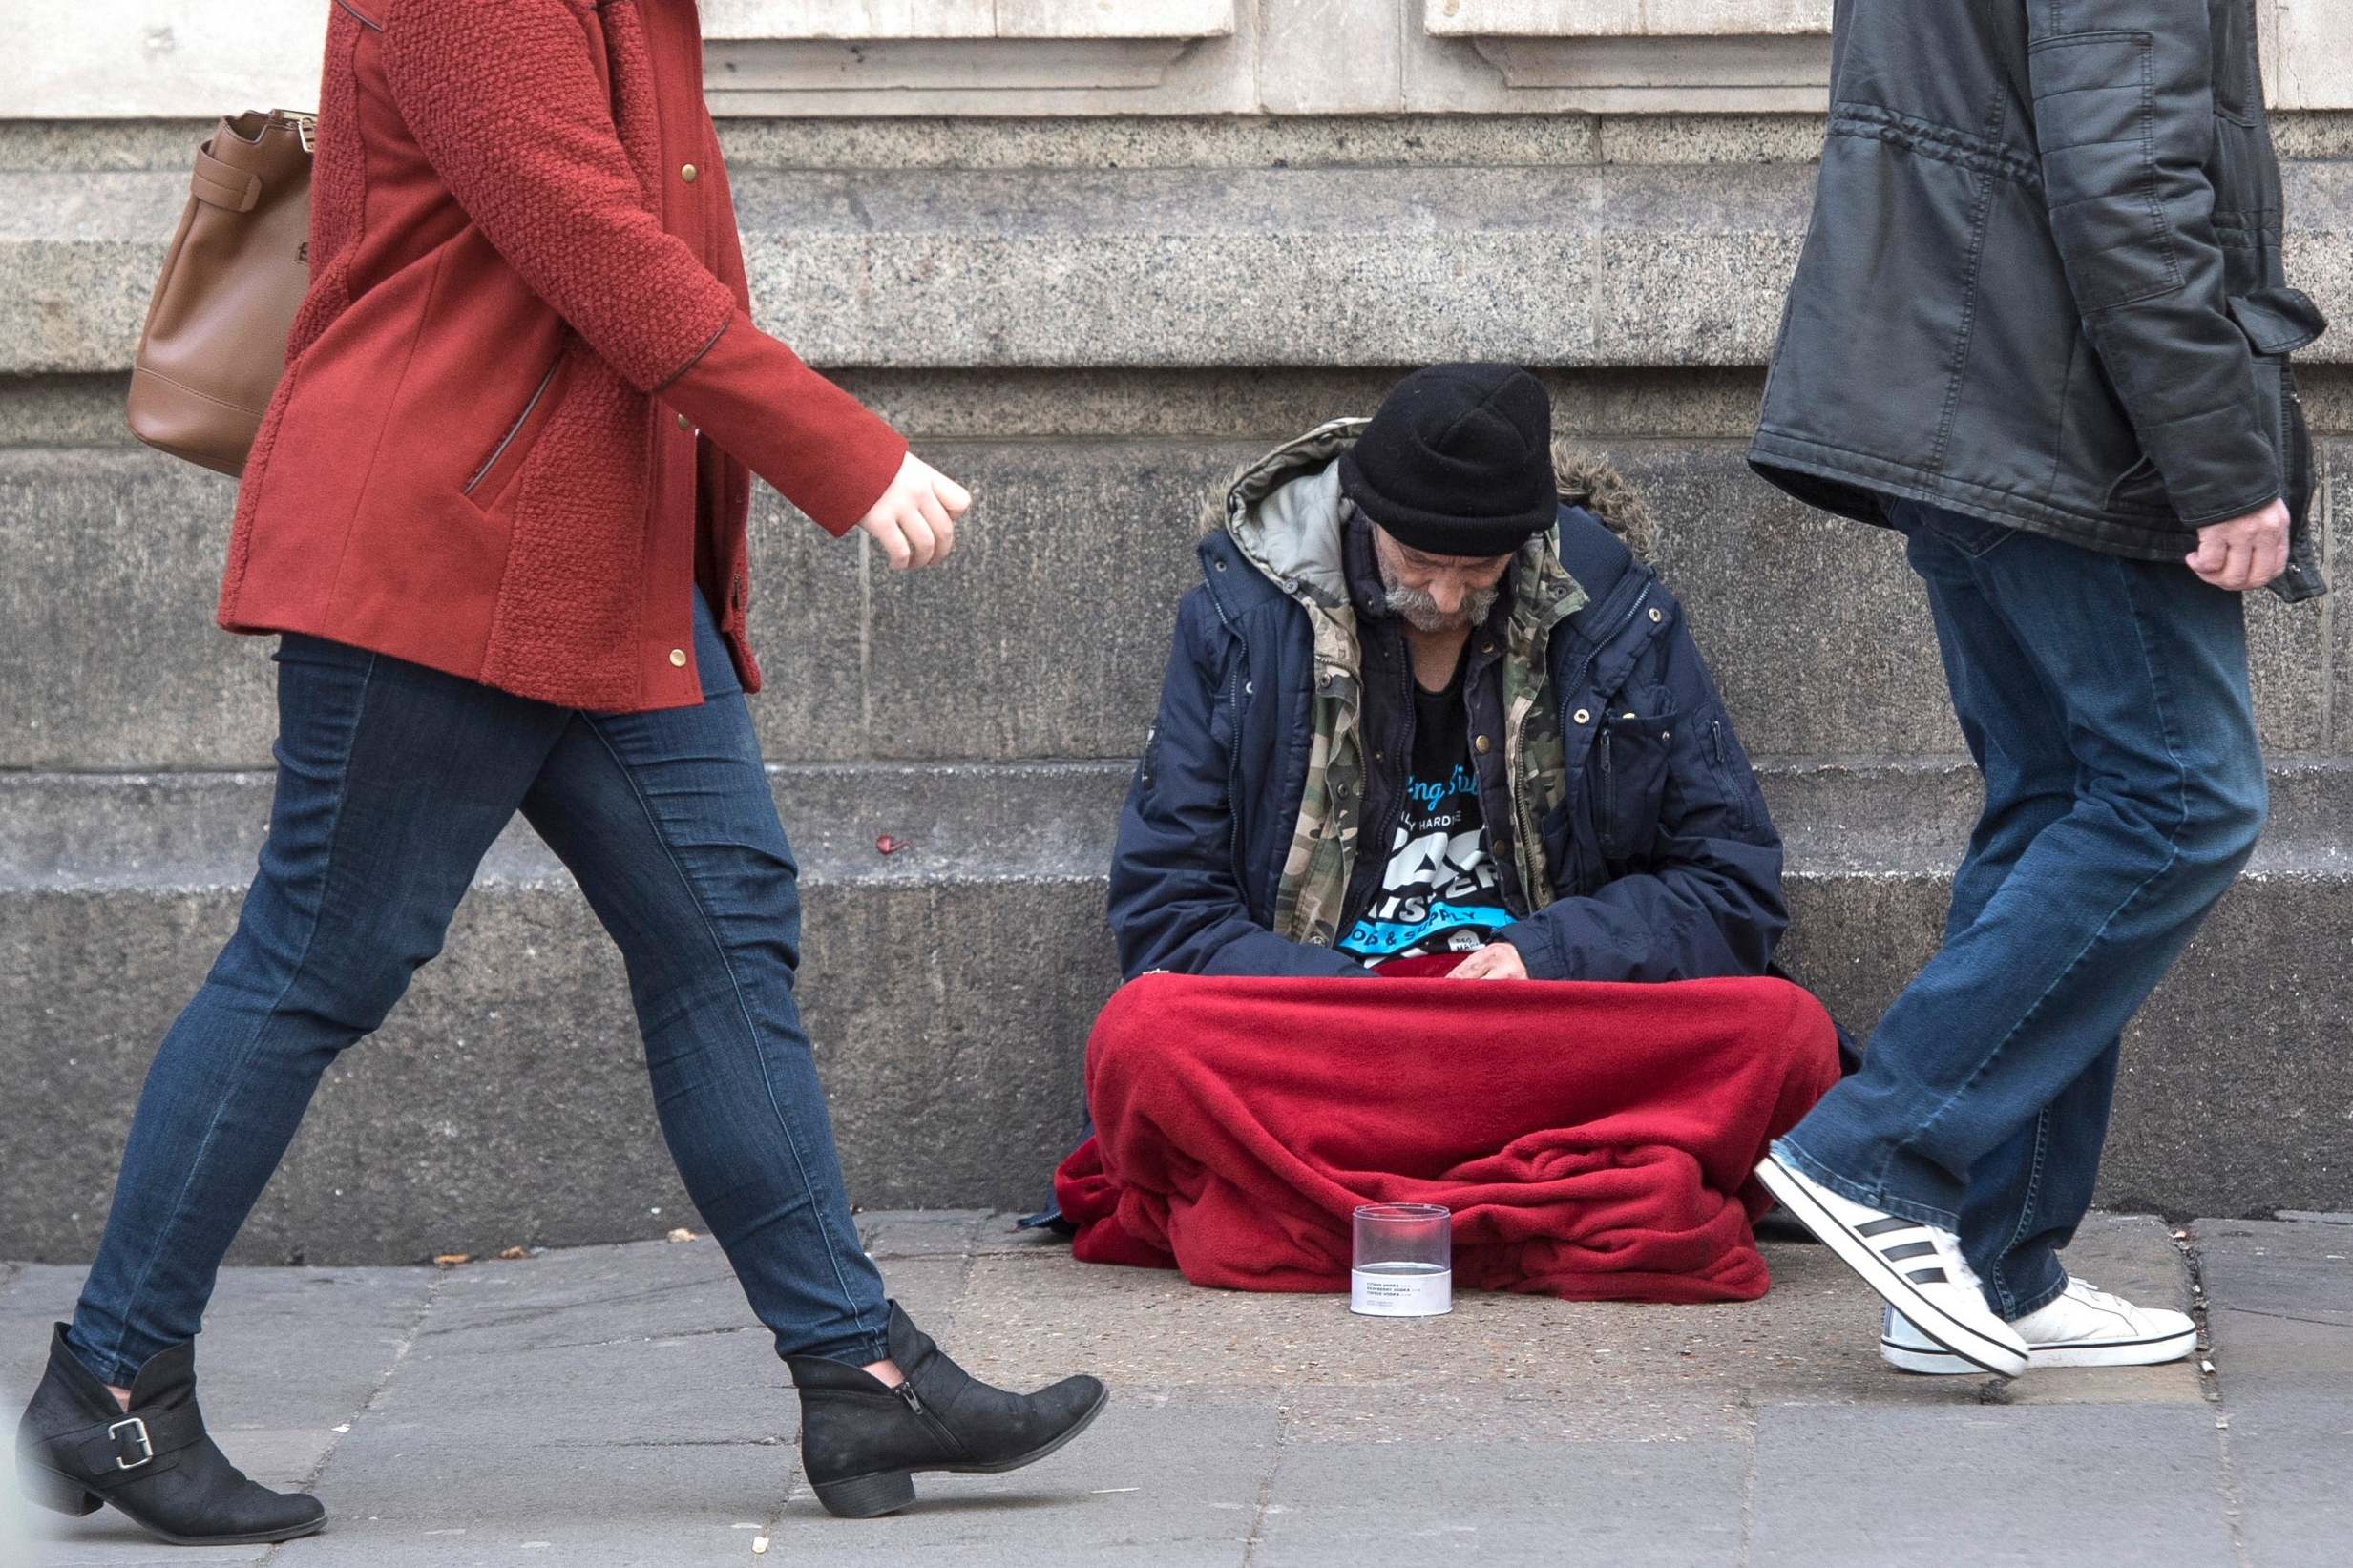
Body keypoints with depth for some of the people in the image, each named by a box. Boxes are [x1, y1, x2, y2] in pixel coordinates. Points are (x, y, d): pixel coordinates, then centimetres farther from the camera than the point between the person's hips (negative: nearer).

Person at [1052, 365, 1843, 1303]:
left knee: (1786, 1033, -29)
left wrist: (1549, 957, -8)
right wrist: (1346, 998, -15)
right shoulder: (1240, 615, 4)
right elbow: (1165, 908, 2)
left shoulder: (1615, 616, 7)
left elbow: (1734, 887, 9)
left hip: (1563, 1037, 1)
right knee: (1139, 1037, -34)